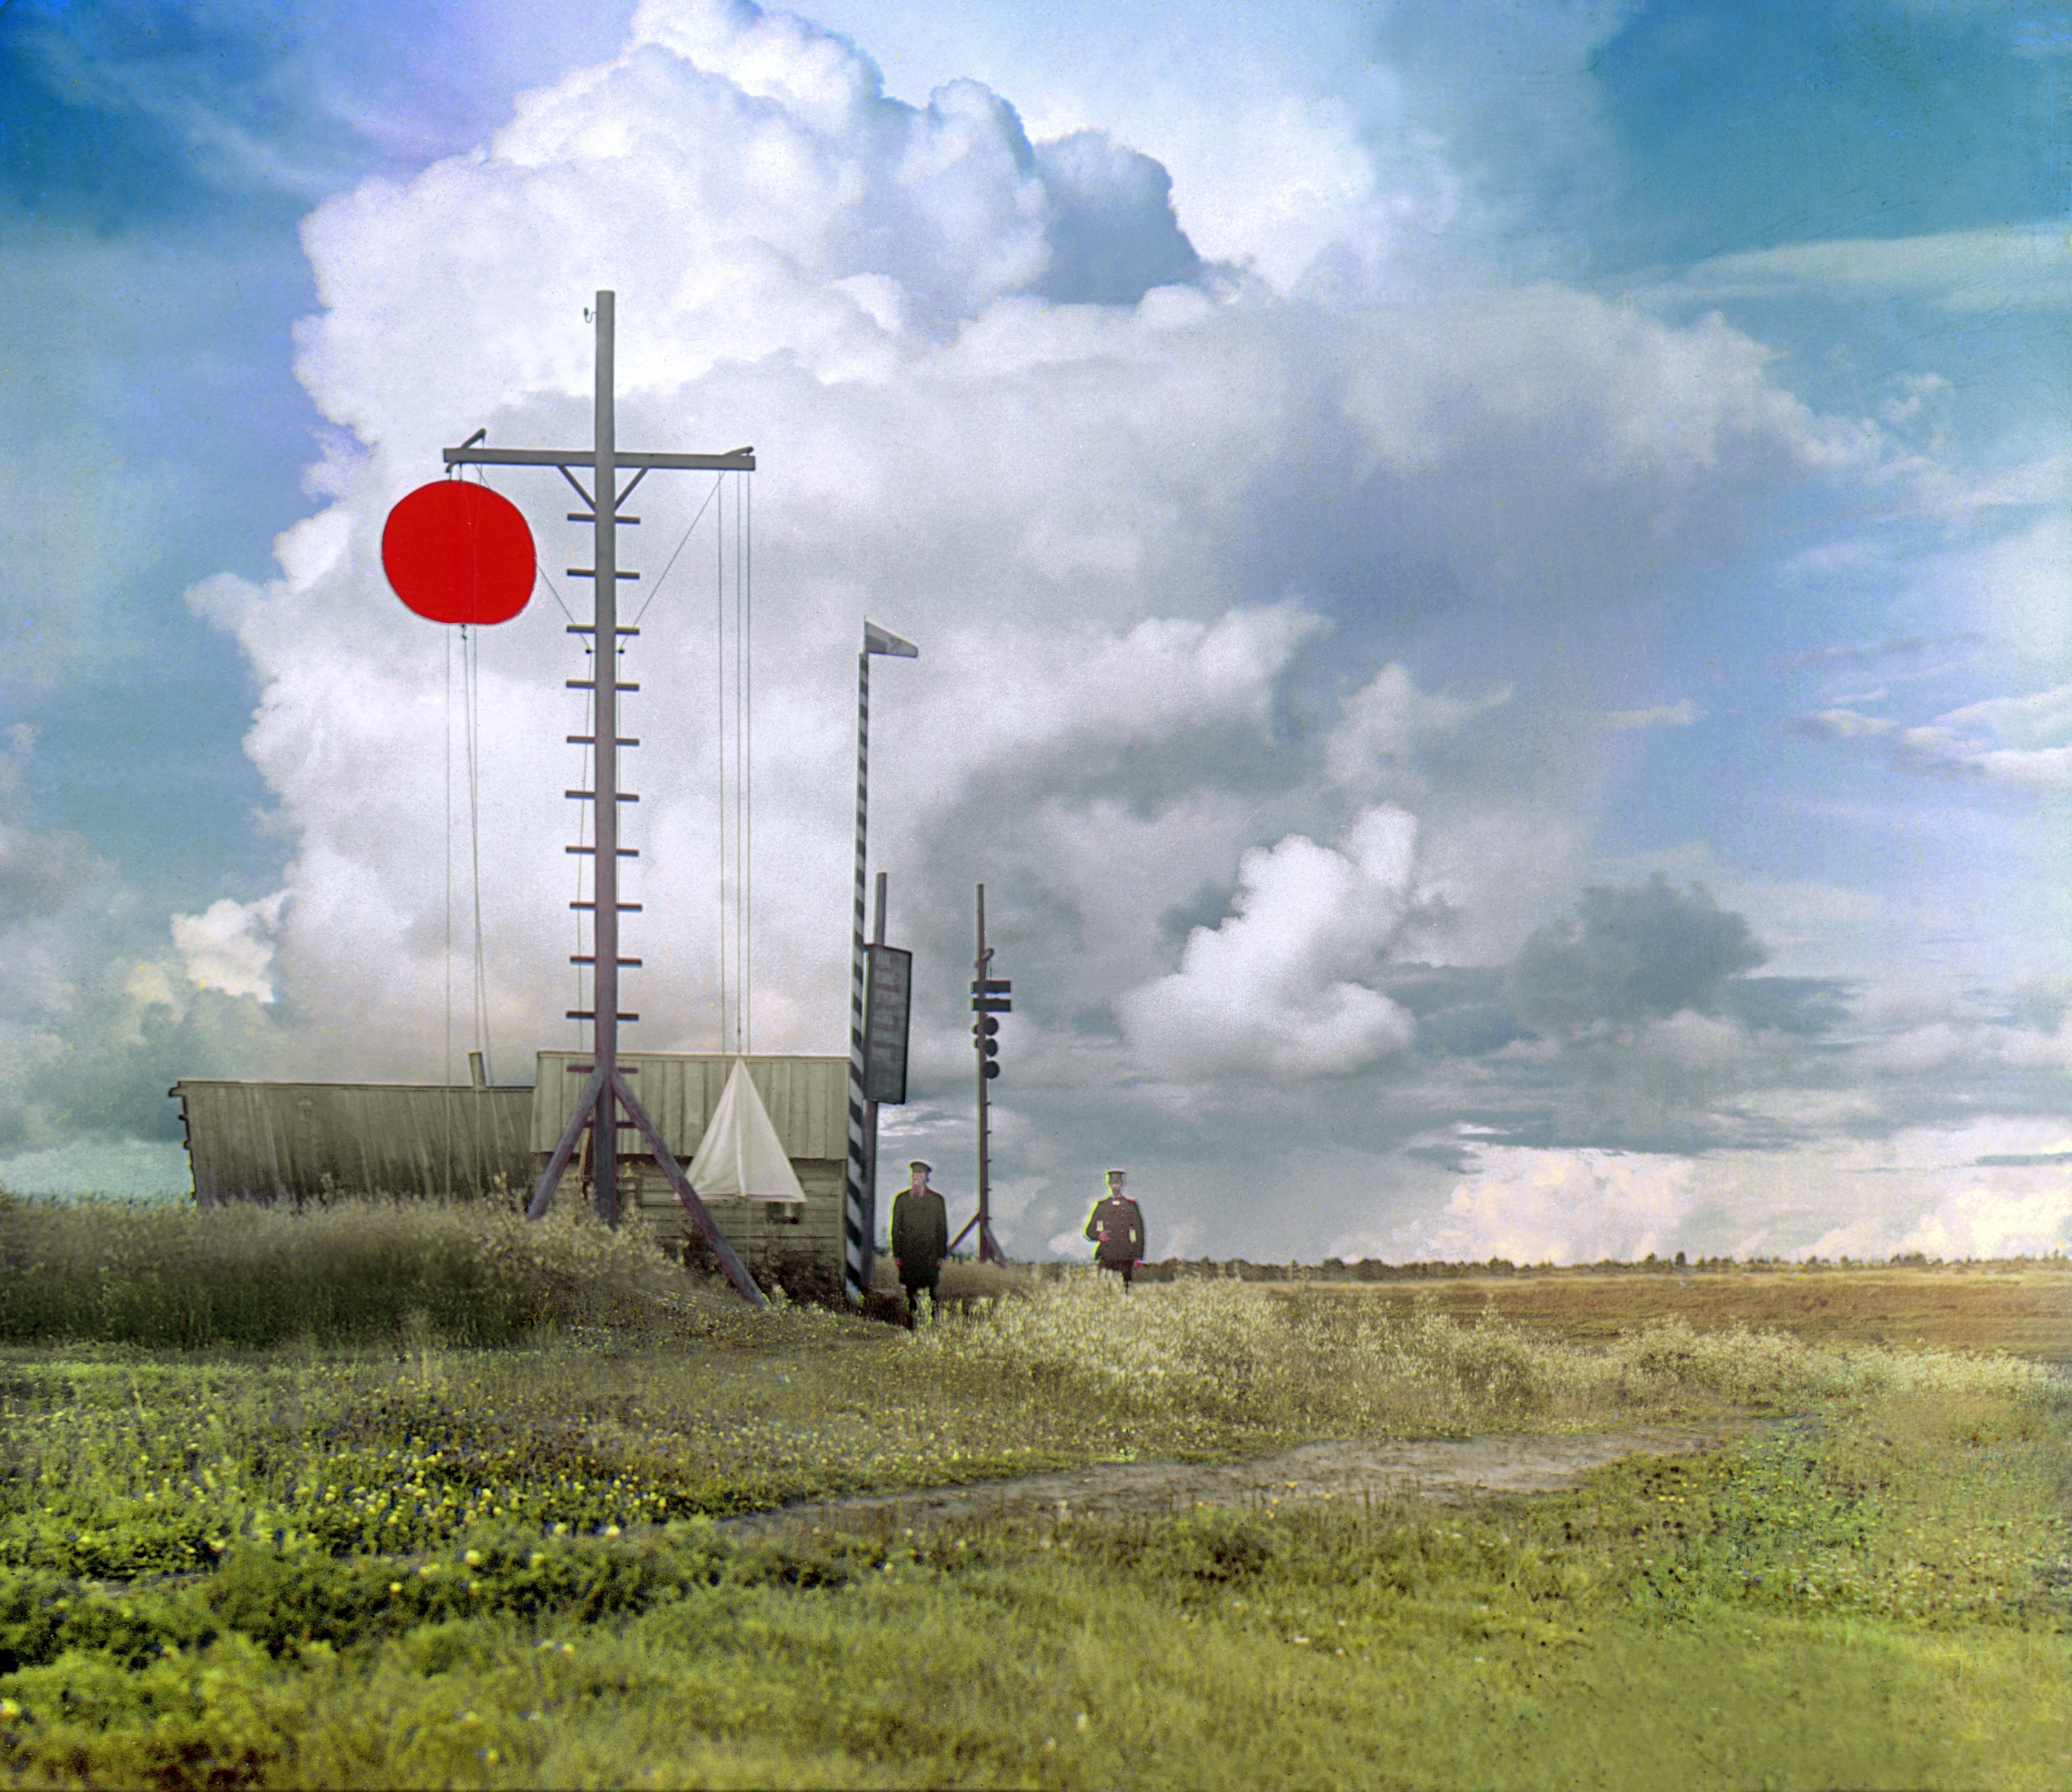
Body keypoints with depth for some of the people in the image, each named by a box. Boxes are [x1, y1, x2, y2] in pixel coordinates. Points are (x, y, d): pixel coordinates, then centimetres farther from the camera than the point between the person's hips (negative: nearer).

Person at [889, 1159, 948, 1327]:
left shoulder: (936, 1200, 9)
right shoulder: (902, 1198, 11)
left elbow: (942, 1229, 9)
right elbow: (896, 1228, 11)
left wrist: (941, 1255, 3)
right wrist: (897, 1254, 4)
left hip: (930, 1254, -1)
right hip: (908, 1254, 1)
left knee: (931, 1292, -7)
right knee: (911, 1291, 0)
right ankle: (911, 1327, 4)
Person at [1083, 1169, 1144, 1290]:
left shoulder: (1130, 1205, 11)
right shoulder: (1100, 1205, 10)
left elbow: (1139, 1233, 12)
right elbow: (1087, 1231, 10)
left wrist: (1138, 1257, 4)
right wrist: (1099, 1235, -14)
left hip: (1126, 1256, 0)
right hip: (1106, 1256, 0)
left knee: (1125, 1287, -6)